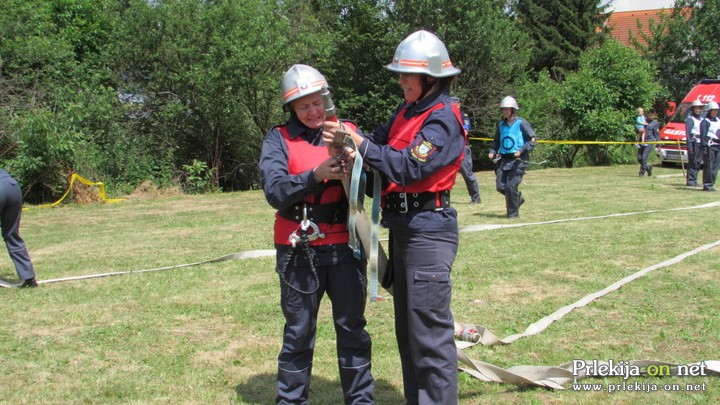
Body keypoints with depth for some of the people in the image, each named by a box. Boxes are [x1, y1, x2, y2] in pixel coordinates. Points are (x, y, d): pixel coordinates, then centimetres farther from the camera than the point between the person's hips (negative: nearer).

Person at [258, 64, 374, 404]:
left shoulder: (348, 131, 6)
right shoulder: (278, 139, 2)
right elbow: (274, 190, -13)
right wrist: (315, 176, -26)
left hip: (345, 246, 2)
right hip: (299, 250, -1)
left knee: (352, 328, 11)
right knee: (298, 332, 9)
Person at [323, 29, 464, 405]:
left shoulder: (443, 118, -13)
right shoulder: (407, 110, 14)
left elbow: (408, 167, -21)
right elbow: (379, 141, 6)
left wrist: (358, 142, -20)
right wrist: (347, 136, -13)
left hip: (428, 229, -9)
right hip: (402, 228, 9)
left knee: (430, 331, -4)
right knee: (406, 327, 18)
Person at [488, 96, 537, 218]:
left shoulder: (521, 123, -6)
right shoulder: (501, 124, 12)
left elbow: (532, 140, -6)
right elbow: (496, 141, 24)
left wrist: (521, 151, -18)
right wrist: (493, 152, 7)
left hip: (518, 159, -6)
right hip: (504, 159, 6)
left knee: (511, 186, -11)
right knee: (500, 186, 1)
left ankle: (513, 212, 5)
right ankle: (518, 199, 28)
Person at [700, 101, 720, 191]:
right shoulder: (705, 122, -5)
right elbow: (703, 136, -11)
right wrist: (704, 147, -20)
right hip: (709, 146, -7)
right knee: (708, 166, -8)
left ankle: (711, 184, 12)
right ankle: (707, 185, -5)